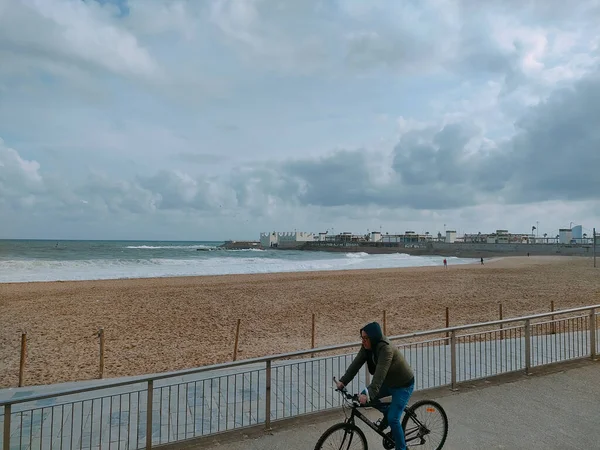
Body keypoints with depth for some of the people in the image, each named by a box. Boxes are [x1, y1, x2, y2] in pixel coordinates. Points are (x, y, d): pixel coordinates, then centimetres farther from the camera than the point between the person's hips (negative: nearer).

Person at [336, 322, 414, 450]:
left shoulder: (385, 349, -34)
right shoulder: (367, 346, -12)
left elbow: (380, 374, -42)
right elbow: (356, 363, -15)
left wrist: (369, 395, -48)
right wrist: (343, 381, -24)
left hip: (403, 385, -7)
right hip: (389, 383, 7)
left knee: (392, 419, -12)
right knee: (364, 396, -4)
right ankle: (387, 412, 18)